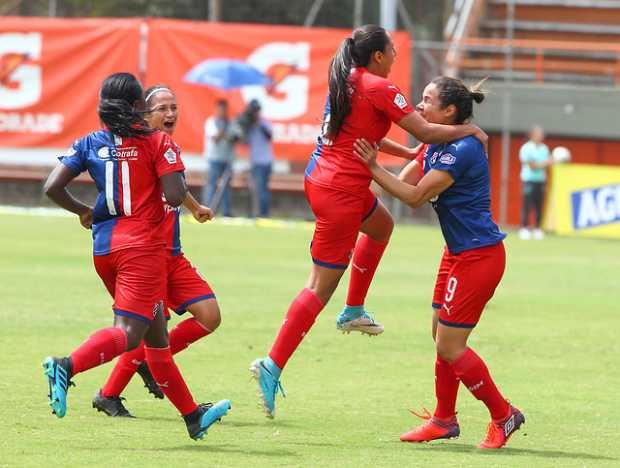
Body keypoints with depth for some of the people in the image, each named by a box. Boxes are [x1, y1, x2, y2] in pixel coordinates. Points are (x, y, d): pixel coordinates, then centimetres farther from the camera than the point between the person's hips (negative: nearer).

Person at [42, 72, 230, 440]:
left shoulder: (90, 144, 6)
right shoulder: (157, 142, -5)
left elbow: (52, 187, -2)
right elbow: (175, 196, -15)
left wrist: (82, 211, 15)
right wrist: (182, 189, 9)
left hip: (104, 248, 6)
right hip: (144, 246, -6)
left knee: (155, 331, 15)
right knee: (128, 333, -14)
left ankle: (193, 416, 22)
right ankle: (67, 367, -39)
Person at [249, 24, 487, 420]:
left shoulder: (345, 80, 11)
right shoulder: (380, 88, -15)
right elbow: (425, 131, -17)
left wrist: (411, 153, 24)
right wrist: (470, 131, -2)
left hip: (320, 177, 9)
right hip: (341, 192, -9)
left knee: (381, 224, 36)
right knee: (322, 286, -6)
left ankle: (354, 311, 38)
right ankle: (272, 366, -11)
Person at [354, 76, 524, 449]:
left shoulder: (463, 150, -22)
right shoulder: (436, 147, 9)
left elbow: (415, 196, -21)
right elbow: (406, 182, 11)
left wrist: (373, 168, -18)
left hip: (478, 256, -10)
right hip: (459, 252, 10)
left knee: (449, 345, -6)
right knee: (442, 336, 14)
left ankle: (504, 415, 6)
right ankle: (445, 419, 25)